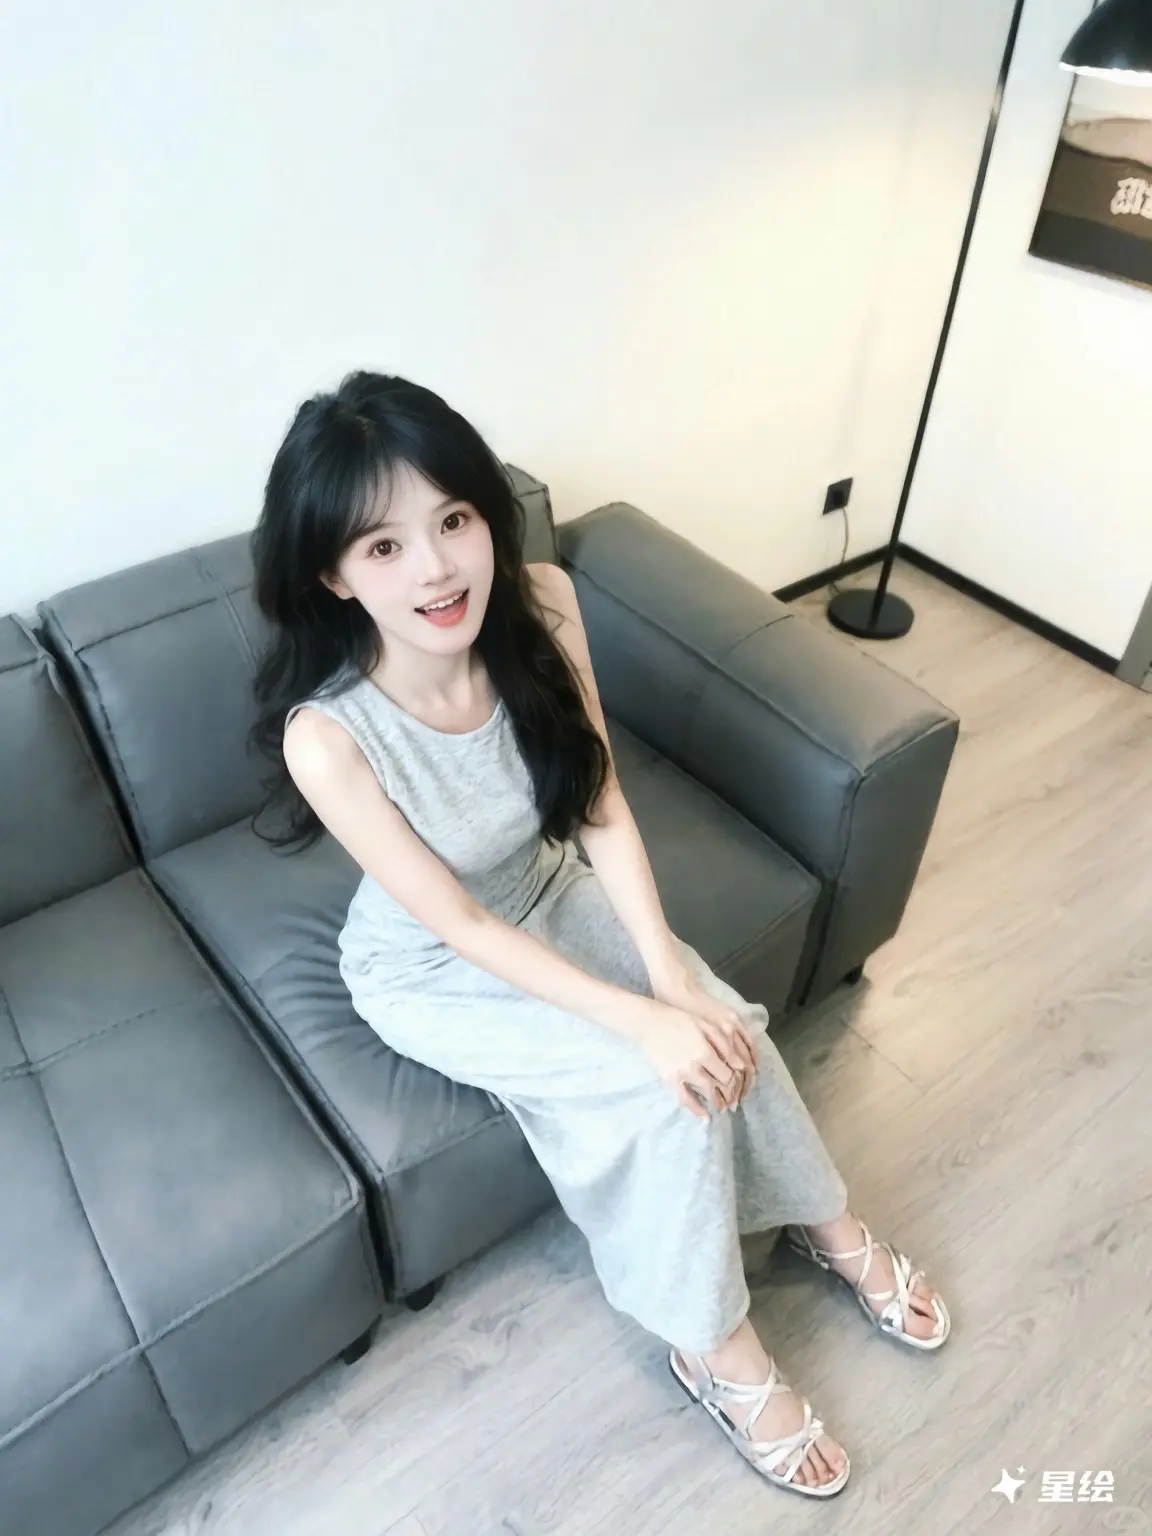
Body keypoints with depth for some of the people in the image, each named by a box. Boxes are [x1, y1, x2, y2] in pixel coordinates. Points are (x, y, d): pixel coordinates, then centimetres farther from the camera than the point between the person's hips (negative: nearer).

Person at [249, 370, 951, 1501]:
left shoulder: (539, 604, -23)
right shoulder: (327, 734, -34)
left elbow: (601, 802, -14)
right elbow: (457, 923, -24)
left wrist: (671, 972, -22)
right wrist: (639, 1019, -26)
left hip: (553, 895, 4)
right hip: (430, 975, -3)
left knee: (722, 1031, -11)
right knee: (665, 1080, -17)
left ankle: (827, 1224, 20)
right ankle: (719, 1351, 10)